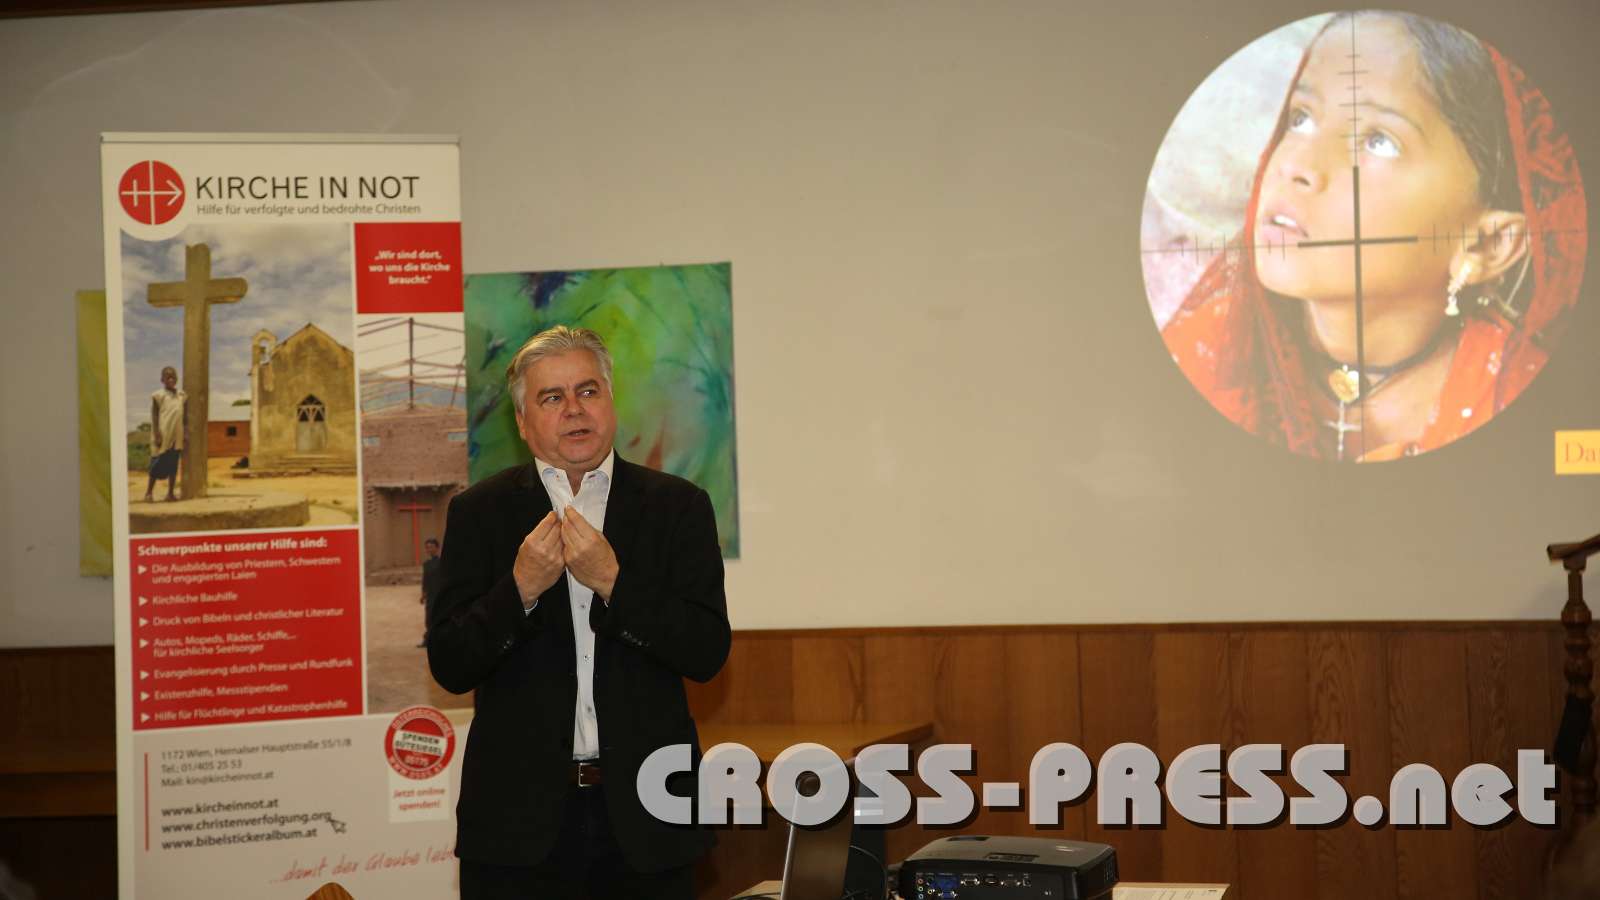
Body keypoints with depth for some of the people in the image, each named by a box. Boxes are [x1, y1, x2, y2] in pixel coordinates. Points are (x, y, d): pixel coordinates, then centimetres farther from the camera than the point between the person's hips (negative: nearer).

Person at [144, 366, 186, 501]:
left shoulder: (182, 396, 10)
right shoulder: (158, 395, -3)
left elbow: (185, 416, 15)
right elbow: (154, 416, -6)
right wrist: (157, 435, -12)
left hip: (177, 436, 4)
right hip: (163, 435, -4)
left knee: (173, 464, 7)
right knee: (158, 464, -2)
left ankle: (171, 493, 11)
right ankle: (149, 492, 5)